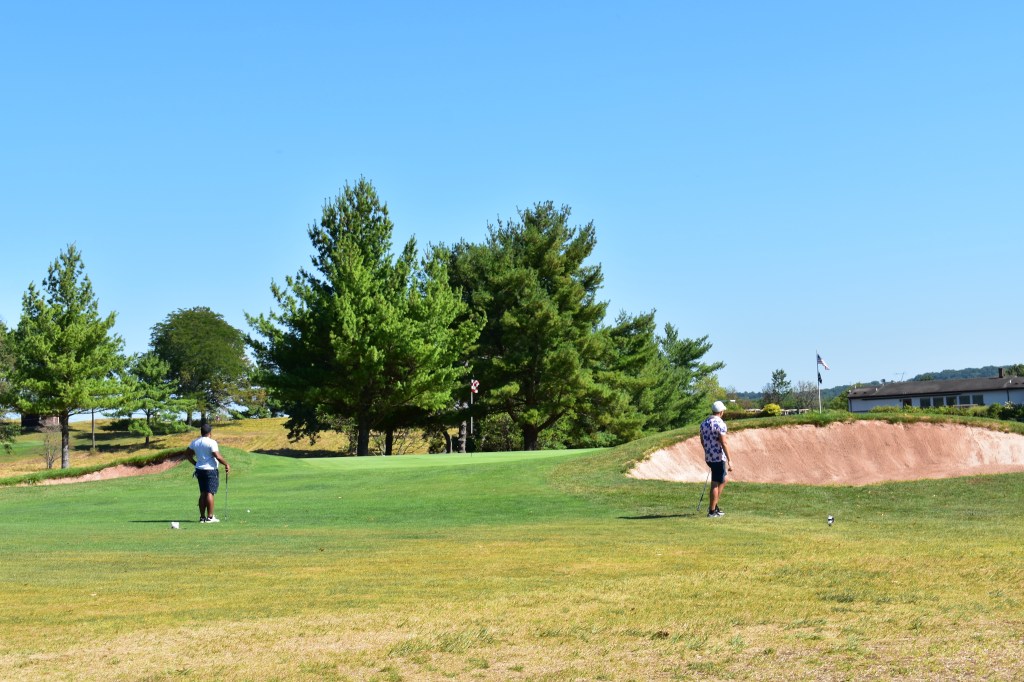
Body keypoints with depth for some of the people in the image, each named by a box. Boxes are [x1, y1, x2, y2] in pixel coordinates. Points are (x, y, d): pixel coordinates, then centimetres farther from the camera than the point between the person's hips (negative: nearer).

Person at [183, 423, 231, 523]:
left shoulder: (195, 442, 7)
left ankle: (202, 517, 12)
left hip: (200, 470, 7)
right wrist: (226, 464, -8)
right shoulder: (211, 442, -14)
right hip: (211, 470, -7)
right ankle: (210, 517, -7)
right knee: (210, 493, -6)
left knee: (203, 493, 12)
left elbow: (187, 454, 15)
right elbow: (217, 456, -20)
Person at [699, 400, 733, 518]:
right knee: (715, 484, -1)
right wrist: (730, 460, -19)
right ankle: (712, 511, 3)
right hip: (719, 458, -8)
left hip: (708, 457, 8)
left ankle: (714, 505, 19)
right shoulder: (720, 424, -16)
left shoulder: (704, 423, 8)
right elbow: (724, 443, -21)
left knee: (722, 481, 22)